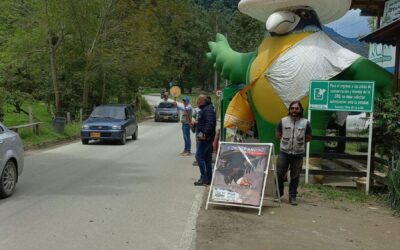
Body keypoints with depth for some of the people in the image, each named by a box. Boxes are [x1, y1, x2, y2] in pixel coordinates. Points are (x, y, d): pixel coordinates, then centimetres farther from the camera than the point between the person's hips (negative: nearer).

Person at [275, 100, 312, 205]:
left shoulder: (305, 123, -2)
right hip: (284, 152, 0)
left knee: (295, 177, 6)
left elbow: (308, 138, 9)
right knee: (279, 174, 4)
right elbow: (278, 135, 10)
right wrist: (286, 141, 3)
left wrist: (299, 142, 2)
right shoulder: (283, 121, 0)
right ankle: (278, 193, 23)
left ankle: (292, 196, 18)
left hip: (298, 154, 0)